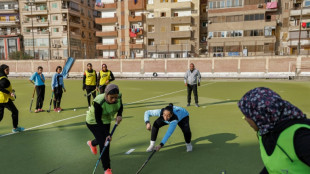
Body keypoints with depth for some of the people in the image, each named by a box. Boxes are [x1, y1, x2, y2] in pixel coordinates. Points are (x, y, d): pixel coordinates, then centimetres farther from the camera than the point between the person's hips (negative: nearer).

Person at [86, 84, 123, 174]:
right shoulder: (98, 102, -37)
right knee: (104, 144, -11)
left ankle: (92, 143, 58)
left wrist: (119, 115, -21)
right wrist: (107, 134, -30)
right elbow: (98, 120, -29)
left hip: (106, 121, 6)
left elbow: (120, 106, -1)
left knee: (104, 140, 21)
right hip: (94, 122, -6)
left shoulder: (118, 97, -23)